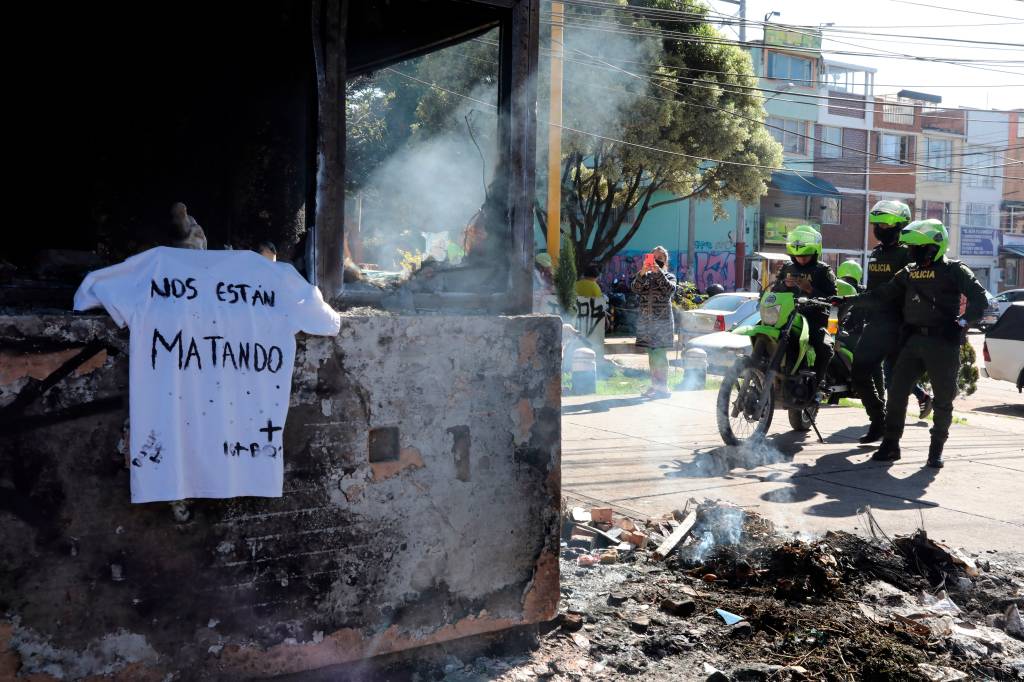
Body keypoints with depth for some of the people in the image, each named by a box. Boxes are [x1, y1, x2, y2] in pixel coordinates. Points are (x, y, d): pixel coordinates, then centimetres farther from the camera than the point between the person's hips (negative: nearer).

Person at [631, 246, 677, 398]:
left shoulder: (669, 277, 5)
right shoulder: (645, 276, 12)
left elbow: (670, 289, -16)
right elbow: (635, 287, -7)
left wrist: (658, 272, -24)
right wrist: (642, 272, -24)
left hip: (663, 320, -4)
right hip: (647, 320, 4)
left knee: (660, 355, -9)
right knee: (652, 355, 8)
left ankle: (663, 387, -6)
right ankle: (655, 385, 14)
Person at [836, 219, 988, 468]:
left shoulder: (955, 270, -1)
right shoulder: (909, 272, 15)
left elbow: (980, 299, -6)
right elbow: (883, 293, 17)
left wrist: (963, 323, -18)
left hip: (943, 342, -5)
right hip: (914, 339, 5)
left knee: (943, 399, 3)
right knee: (897, 391, -1)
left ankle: (936, 449, 15)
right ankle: (890, 444, 8)